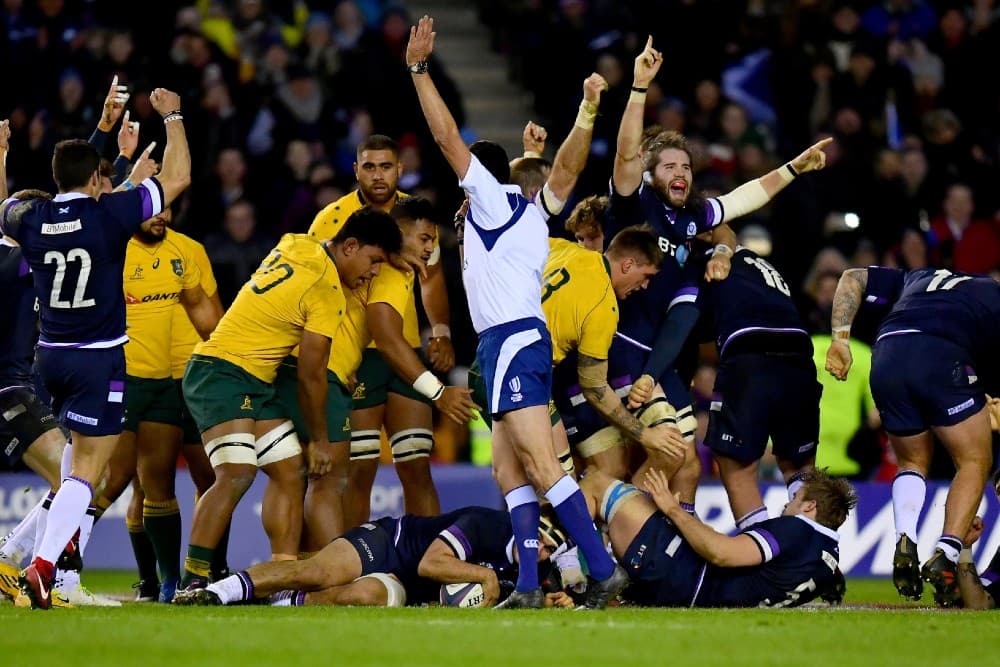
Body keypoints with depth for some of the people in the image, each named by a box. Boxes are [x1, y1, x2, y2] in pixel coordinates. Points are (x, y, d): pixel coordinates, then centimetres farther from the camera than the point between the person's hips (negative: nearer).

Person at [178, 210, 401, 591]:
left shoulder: (296, 245, 9)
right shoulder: (327, 293, -16)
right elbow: (310, 375, -11)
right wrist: (319, 440, 0)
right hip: (221, 374, -11)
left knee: (289, 474, 8)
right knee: (237, 473, -24)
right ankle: (192, 583, -28)